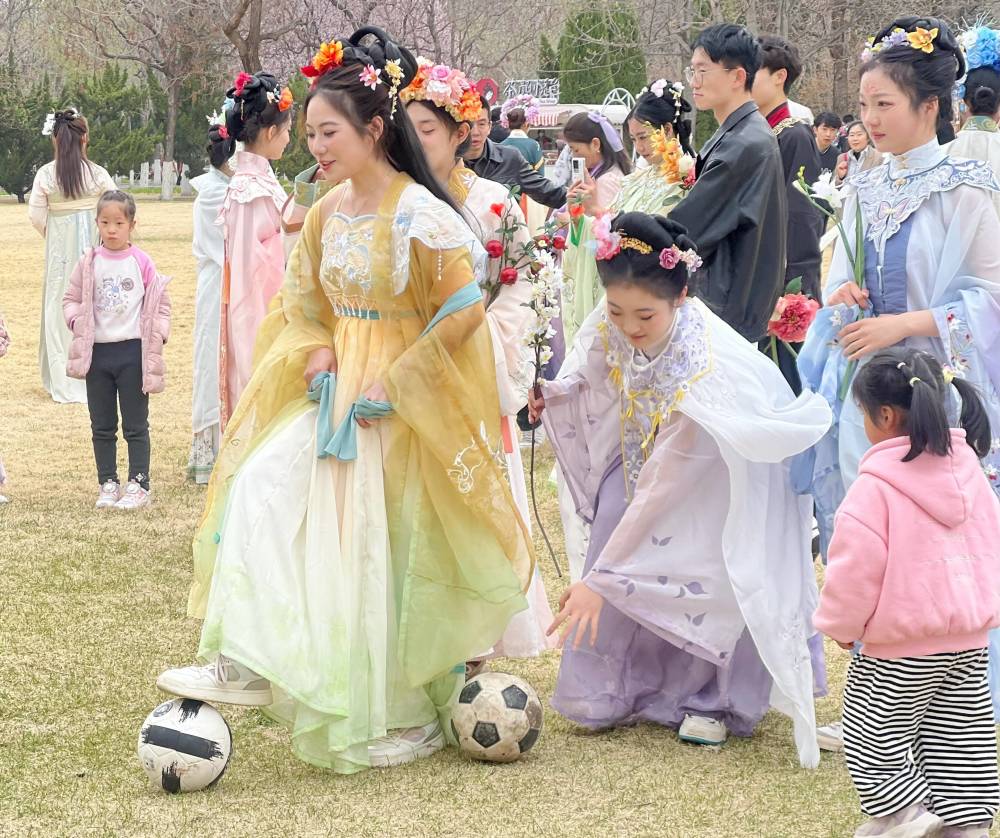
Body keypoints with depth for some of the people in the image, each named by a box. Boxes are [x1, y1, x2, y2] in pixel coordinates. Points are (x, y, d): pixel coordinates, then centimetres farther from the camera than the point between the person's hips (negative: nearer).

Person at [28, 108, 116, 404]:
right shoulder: (97, 174, -9)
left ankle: (62, 382, 8)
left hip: (59, 247, 0)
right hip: (92, 245, 0)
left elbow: (36, 216, -5)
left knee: (59, 307, 7)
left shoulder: (45, 174, -8)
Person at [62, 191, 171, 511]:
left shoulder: (141, 263, -3)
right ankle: (108, 484, 18)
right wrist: (76, 320, -9)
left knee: (136, 425, 3)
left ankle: (139, 485, 8)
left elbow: (160, 301, 3)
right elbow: (71, 299, 9)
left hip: (133, 351, -3)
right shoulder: (89, 263, 2)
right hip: (96, 351, 3)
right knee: (102, 426, 10)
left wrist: (158, 333, -8)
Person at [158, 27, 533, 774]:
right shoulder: (328, 212, 5)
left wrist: (397, 379, -18)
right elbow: (306, 301, 17)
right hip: (337, 395, 7)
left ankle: (411, 717, 14)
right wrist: (316, 351, -4)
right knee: (260, 490, -9)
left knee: (388, 557, -1)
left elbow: (467, 308, -18)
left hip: (403, 410, -7)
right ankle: (245, 664, -4)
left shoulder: (418, 214, -16)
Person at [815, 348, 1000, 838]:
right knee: (960, 735, 14)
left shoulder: (876, 485, -19)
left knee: (876, 734, 7)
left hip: (902, 649, -7)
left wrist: (840, 625, -2)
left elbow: (856, 565, -17)